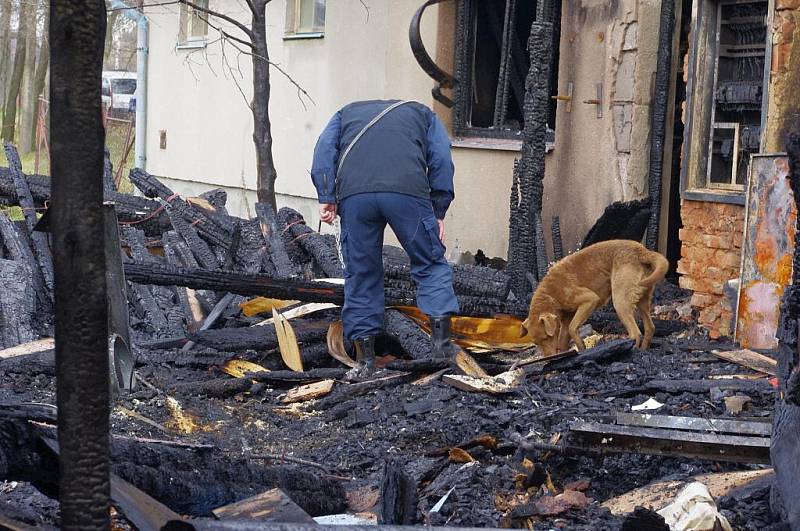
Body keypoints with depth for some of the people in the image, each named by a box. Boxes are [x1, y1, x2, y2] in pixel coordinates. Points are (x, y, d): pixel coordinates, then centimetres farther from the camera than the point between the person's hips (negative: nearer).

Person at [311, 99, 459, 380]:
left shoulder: (347, 112, 35)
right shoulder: (422, 113, 33)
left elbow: (324, 149, 16)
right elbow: (441, 158, 16)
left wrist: (326, 198, 8)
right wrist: (438, 213, 15)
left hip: (353, 193, 1)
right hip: (408, 191, -1)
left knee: (360, 273, 11)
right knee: (431, 264, 12)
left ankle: (364, 359, 12)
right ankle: (441, 338, 1)